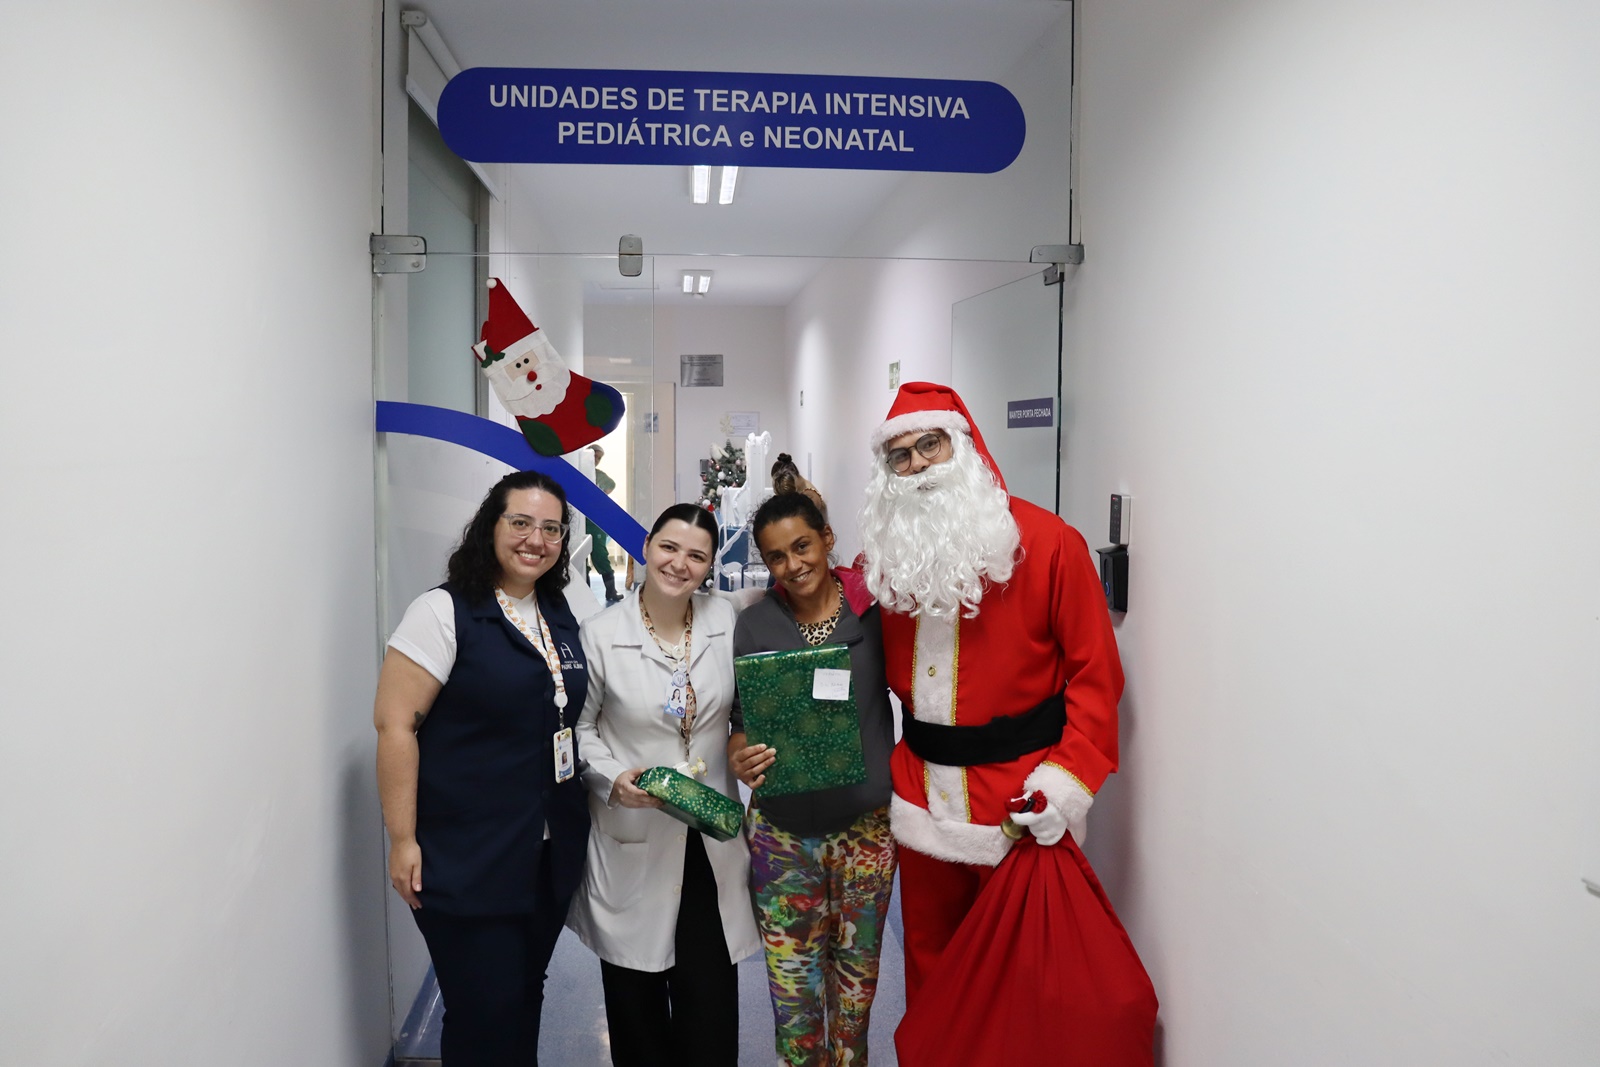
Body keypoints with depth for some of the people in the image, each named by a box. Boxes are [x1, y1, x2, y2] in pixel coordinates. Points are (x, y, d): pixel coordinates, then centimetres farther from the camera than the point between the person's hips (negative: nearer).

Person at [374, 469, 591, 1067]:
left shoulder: (561, 616, 9)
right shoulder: (445, 613, -11)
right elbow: (395, 724, -14)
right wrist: (403, 840, -16)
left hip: (550, 858, 6)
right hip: (467, 862, -6)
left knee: (524, 1002, 18)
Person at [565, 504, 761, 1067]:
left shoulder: (726, 621, 1)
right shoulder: (600, 633, -6)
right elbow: (577, 725, 1)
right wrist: (613, 778, -13)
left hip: (712, 835, 2)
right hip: (633, 840, -1)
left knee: (711, 995, 2)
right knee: (636, 992, 9)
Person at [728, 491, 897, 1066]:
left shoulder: (874, 608, -5)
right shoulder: (755, 623, -2)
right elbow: (740, 718, 1)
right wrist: (739, 755, -17)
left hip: (866, 824, 0)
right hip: (782, 830, 0)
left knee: (857, 971, 18)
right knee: (793, 985, 7)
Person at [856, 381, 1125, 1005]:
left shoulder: (1046, 542, -10)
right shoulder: (892, 550, 7)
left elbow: (1096, 670, -10)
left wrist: (1069, 778, -18)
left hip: (1021, 800, -4)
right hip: (922, 792, 5)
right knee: (928, 954, 17)